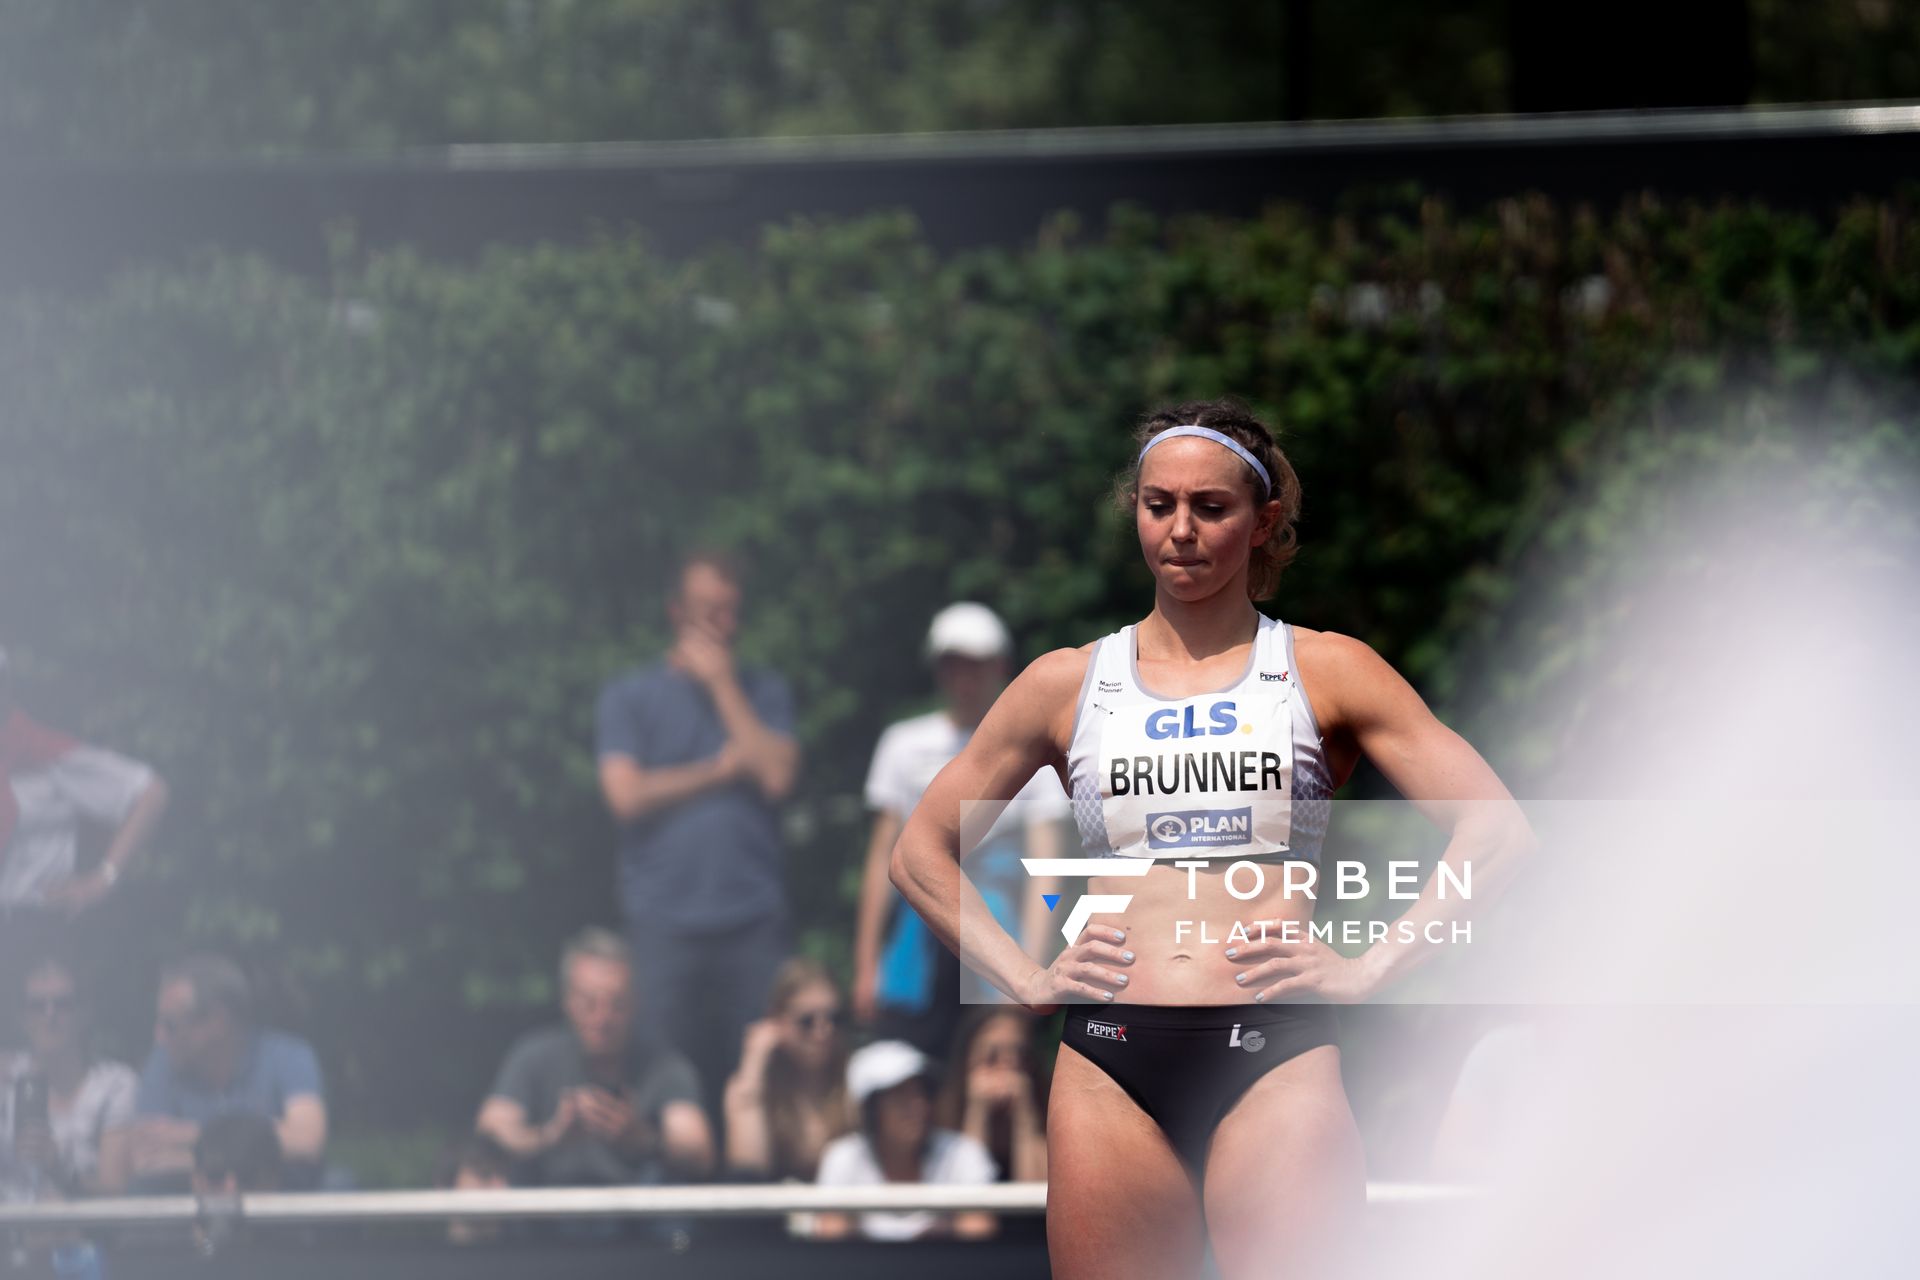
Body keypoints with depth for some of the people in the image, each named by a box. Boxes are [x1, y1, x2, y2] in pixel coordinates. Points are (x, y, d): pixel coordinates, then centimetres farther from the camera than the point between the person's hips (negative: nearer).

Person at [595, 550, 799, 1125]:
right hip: (666, 920, -1)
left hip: (754, 911, 1)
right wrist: (721, 769, -1)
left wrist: (721, 683, 0)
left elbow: (776, 776, -4)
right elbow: (626, 795, -4)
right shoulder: (629, 696, 9)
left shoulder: (764, 692, 14)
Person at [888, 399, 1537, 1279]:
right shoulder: (1067, 684, 14)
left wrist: (1369, 969, -3)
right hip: (1111, 1069, 2)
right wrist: (1025, 978, 8)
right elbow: (920, 852, 21)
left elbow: (1496, 832, 3)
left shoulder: (1325, 672, 8)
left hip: (1274, 1061, -2)